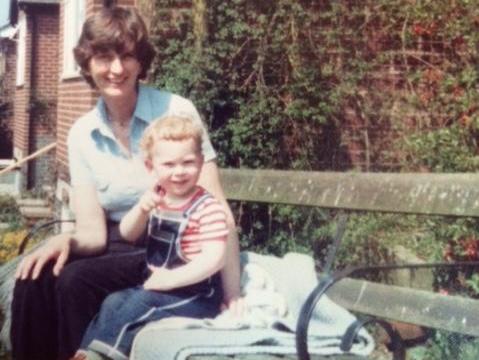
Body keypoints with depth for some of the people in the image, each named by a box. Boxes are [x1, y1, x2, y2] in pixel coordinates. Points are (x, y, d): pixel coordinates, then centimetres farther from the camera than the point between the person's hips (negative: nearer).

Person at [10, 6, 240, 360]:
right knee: (35, 278, -23)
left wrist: (232, 295, -21)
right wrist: (66, 240, -24)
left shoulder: (177, 111, -11)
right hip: (119, 247, 4)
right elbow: (93, 231, -1)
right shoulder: (82, 134, 2)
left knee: (76, 280, -27)